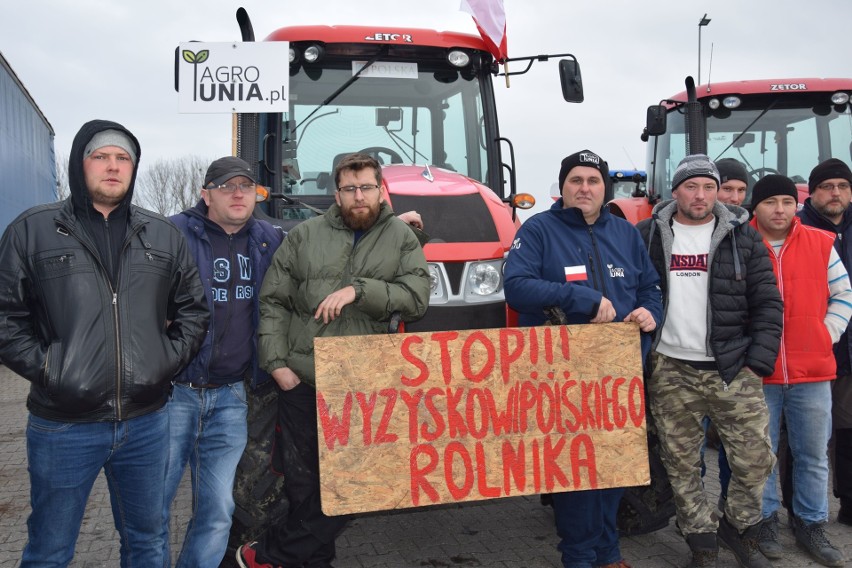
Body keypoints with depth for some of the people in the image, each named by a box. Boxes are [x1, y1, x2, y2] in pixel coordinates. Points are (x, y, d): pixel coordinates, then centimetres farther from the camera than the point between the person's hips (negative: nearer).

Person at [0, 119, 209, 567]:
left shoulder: (164, 236, 7)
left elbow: (193, 309, 13)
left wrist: (169, 359, 1)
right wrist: (45, 368, -10)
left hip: (146, 423, 3)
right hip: (62, 427, -2)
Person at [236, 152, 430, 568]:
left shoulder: (402, 239, 4)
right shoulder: (304, 235, 5)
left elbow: (416, 299, -9)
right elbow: (272, 301, 5)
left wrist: (359, 290, -20)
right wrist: (276, 361, -3)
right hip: (301, 378, 1)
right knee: (302, 479, 9)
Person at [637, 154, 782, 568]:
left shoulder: (743, 237, 4)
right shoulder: (647, 236, 4)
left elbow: (767, 304, 3)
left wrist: (759, 363, -4)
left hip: (734, 371, 0)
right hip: (669, 372, 0)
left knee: (755, 459, 3)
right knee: (681, 465, 7)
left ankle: (740, 529, 28)